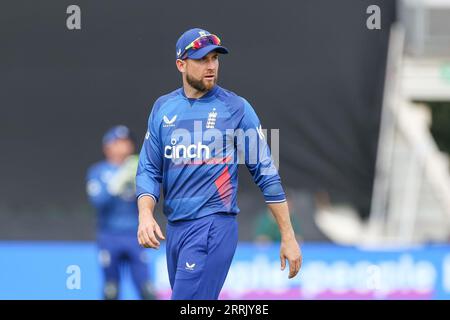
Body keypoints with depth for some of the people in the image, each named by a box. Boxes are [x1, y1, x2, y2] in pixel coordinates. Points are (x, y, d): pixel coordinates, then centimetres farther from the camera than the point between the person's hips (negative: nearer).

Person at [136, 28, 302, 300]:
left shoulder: (236, 108, -2)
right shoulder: (163, 108, 11)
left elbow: (266, 173, -1)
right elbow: (149, 170, 10)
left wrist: (288, 237, -4)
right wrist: (146, 215, -11)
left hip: (214, 226, -5)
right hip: (174, 227, 5)